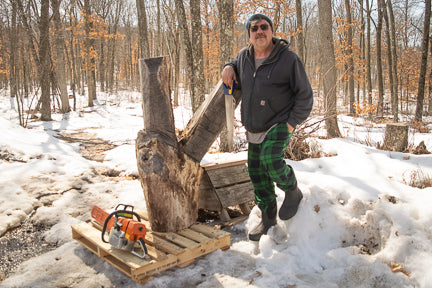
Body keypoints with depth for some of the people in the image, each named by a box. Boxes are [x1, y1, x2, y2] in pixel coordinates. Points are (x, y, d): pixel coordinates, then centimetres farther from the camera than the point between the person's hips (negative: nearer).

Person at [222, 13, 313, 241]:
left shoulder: (288, 58, -10)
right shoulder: (244, 56, 5)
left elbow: (304, 94, -6)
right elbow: (235, 65, 30)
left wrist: (293, 122, -12)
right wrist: (228, 67, 5)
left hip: (279, 124, -6)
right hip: (253, 129, 6)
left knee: (270, 161, -27)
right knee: (256, 172, 8)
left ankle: (292, 191, 6)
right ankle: (268, 218, 24)